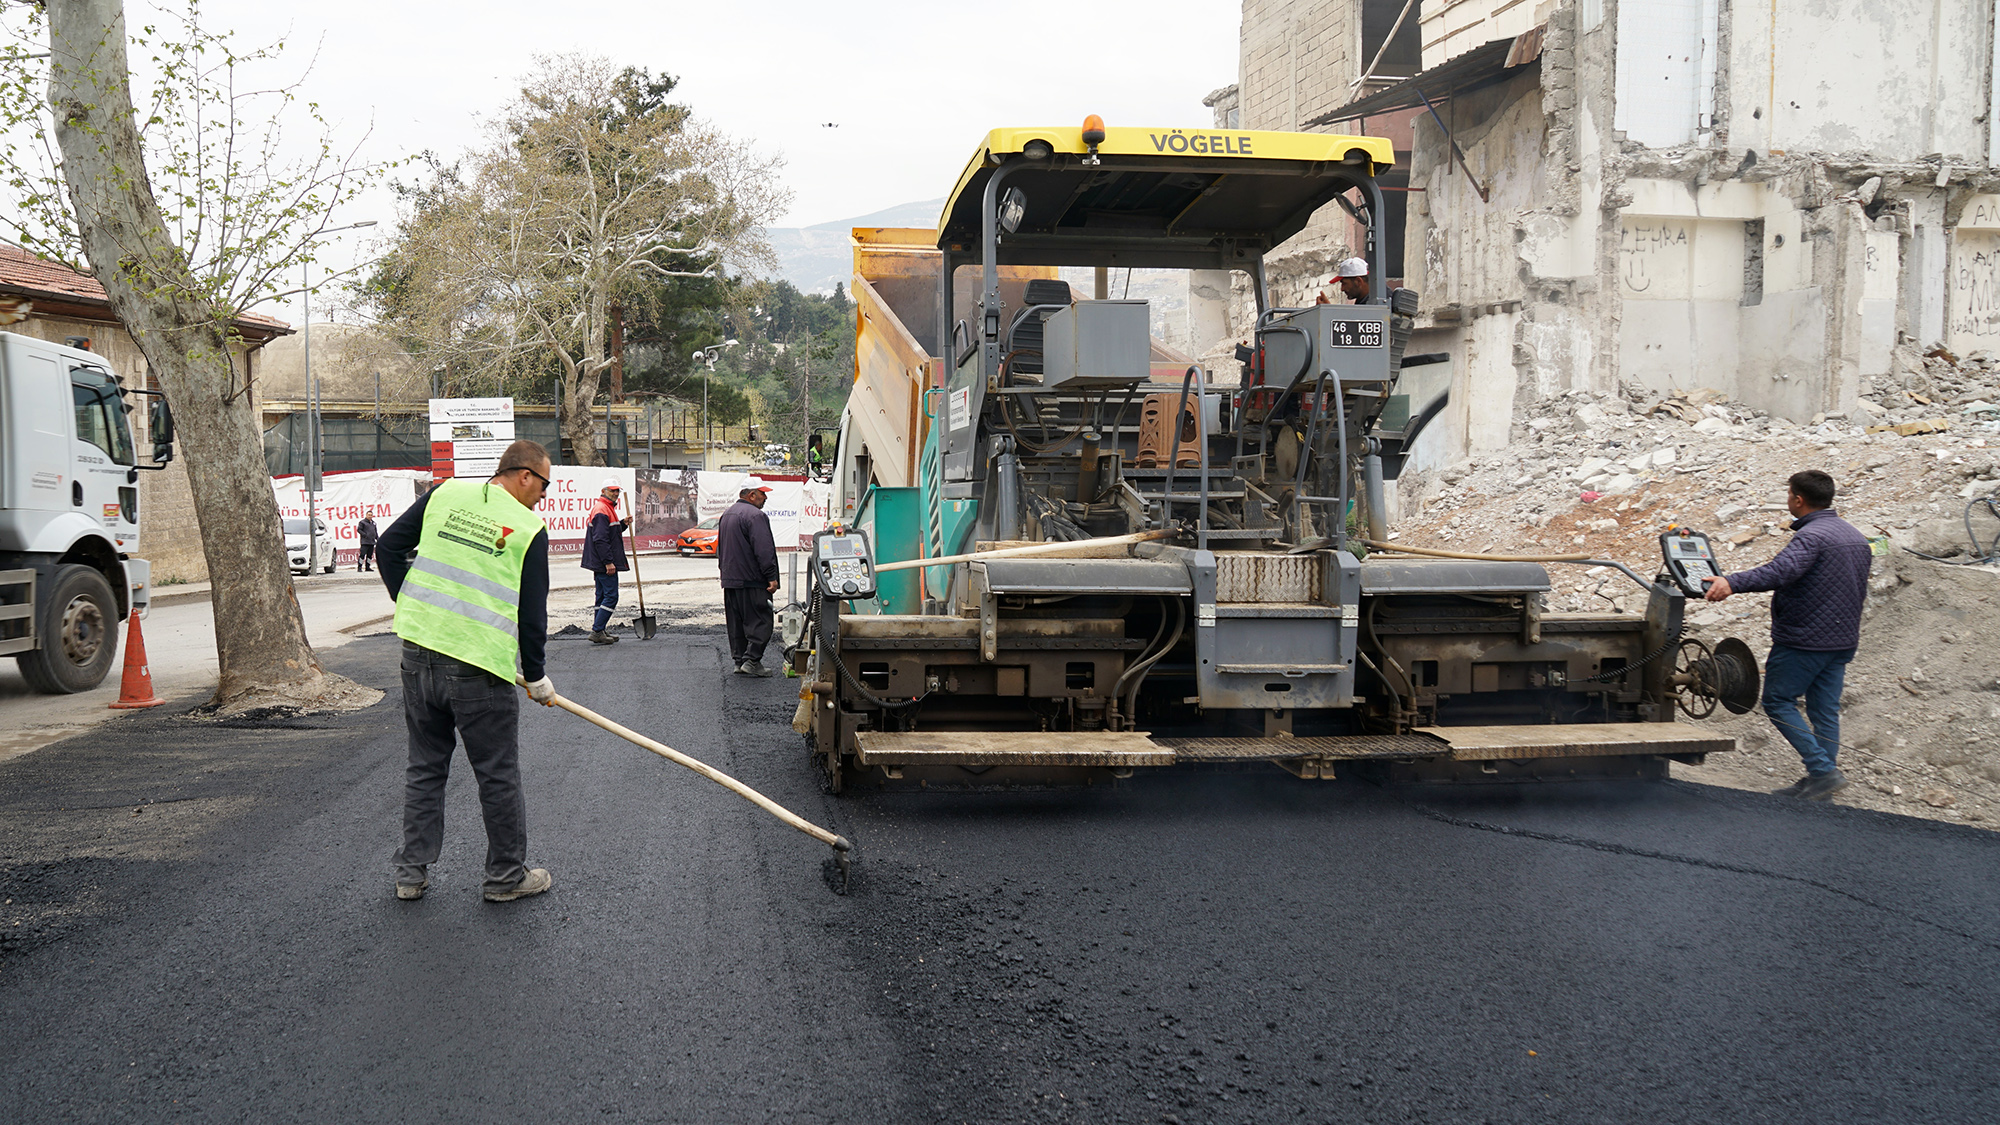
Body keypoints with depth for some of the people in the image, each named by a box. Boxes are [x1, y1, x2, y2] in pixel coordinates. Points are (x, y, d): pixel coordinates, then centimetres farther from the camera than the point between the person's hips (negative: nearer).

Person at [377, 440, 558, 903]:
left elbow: (389, 545, 11)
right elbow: (532, 615, -4)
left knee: (424, 767, 18)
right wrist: (536, 678, 8)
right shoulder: (530, 530, -6)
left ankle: (411, 872, 25)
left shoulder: (445, 495, 7)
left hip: (418, 652, 5)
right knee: (499, 776, 9)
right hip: (480, 667, -5)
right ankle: (507, 876, 20)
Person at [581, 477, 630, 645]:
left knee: (603, 596, 14)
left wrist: (623, 524, 10)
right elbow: (600, 539, -22)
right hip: (605, 564, -11)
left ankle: (599, 632, 19)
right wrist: (608, 562, -24)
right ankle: (597, 632, -11)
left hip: (601, 563, 11)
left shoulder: (607, 509, 19)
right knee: (611, 597, -11)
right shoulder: (601, 510, -15)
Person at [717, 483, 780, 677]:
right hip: (752, 581, -9)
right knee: (760, 621, -4)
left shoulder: (726, 514, 17)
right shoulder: (755, 515, -14)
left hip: (729, 580, 9)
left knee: (736, 623, 12)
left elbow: (720, 549, 25)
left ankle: (739, 660, 15)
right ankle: (751, 660, -10)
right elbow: (764, 550, -20)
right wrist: (771, 577, -18)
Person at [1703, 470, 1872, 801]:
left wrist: (1733, 583, -48)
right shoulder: (1857, 537, 14)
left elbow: (1782, 570, -37)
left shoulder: (1812, 535, -18)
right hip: (1843, 640, 9)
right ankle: (1818, 785, 13)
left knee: (1778, 700, 1)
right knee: (1825, 709, 11)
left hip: (1805, 638, -9)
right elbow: (1859, 591, 23)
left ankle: (1823, 770, -8)